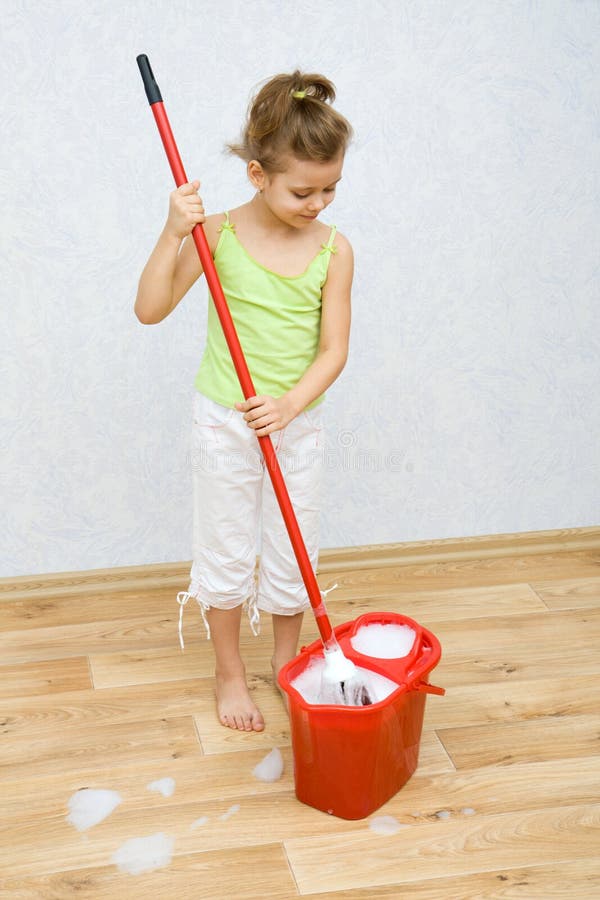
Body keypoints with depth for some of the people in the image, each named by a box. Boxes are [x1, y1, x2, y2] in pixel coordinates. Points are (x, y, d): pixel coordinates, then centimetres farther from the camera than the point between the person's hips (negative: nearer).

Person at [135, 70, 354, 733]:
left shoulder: (333, 250, -9)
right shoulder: (218, 235, -13)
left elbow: (333, 349, -10)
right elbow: (150, 309, -14)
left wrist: (290, 404, -26)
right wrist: (172, 235, -27)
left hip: (297, 423, 2)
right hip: (225, 422, -1)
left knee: (294, 554, 13)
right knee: (227, 553, 11)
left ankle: (286, 659, 37)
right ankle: (229, 672, 30)